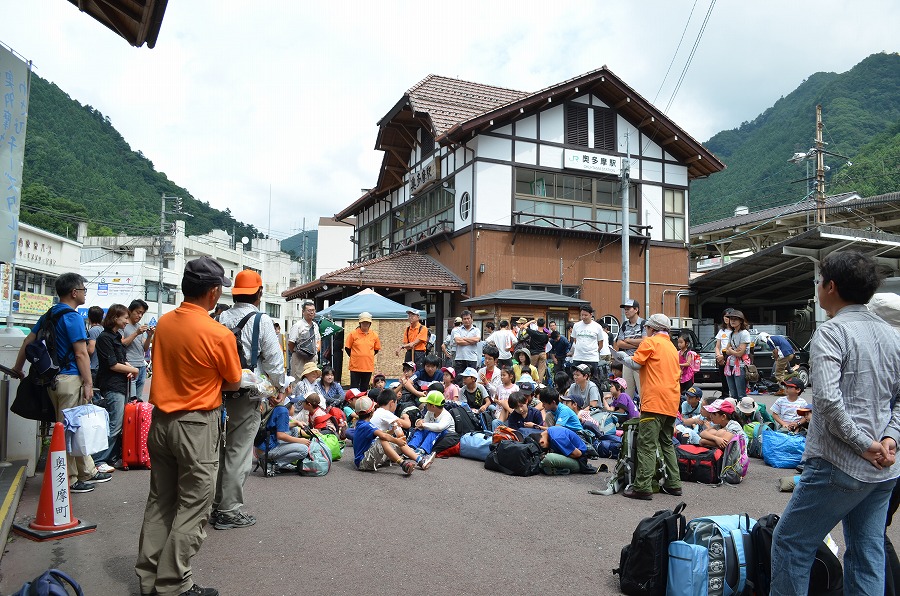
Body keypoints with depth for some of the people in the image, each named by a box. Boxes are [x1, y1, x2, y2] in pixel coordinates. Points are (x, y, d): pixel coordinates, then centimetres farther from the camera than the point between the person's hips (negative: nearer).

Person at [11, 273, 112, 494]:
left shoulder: (49, 314, 12)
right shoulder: (72, 316, -15)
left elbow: (28, 340, 17)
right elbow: (81, 354, -17)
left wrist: (18, 367, 25)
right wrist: (88, 383, -15)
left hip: (53, 377, 9)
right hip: (70, 378, -9)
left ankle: (88, 472, 25)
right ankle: (69, 480, 8)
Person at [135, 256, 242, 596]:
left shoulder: (163, 323, 0)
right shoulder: (219, 335, -18)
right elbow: (233, 384, -5)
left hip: (160, 419, 7)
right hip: (196, 426, -7)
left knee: (160, 501, 17)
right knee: (192, 508, 4)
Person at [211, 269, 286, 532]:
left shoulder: (221, 318, 5)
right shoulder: (262, 320, -9)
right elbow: (274, 360, -9)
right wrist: (278, 387, 7)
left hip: (221, 392, 6)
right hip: (246, 395, -5)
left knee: (222, 449, 16)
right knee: (239, 453, 2)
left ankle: (217, 506, 27)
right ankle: (230, 511, 9)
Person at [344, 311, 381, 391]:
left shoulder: (374, 335, 4)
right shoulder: (353, 334, -3)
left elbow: (377, 349, 15)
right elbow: (347, 348, 4)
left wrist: (368, 356, 8)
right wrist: (354, 357, 4)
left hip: (368, 366, 2)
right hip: (355, 366, -2)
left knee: (364, 388, 10)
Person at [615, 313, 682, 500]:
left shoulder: (651, 342, -2)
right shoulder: (672, 346, 22)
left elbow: (635, 364, -7)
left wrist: (622, 356, 9)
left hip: (655, 401, -8)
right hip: (671, 402, 8)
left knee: (647, 444, -10)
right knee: (667, 443, 17)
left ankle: (643, 487, -14)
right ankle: (674, 484, 18)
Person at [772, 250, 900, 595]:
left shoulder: (832, 332, -13)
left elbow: (827, 399, -25)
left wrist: (864, 444, -15)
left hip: (838, 465, -8)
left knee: (790, 544, 3)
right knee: (868, 553, 15)